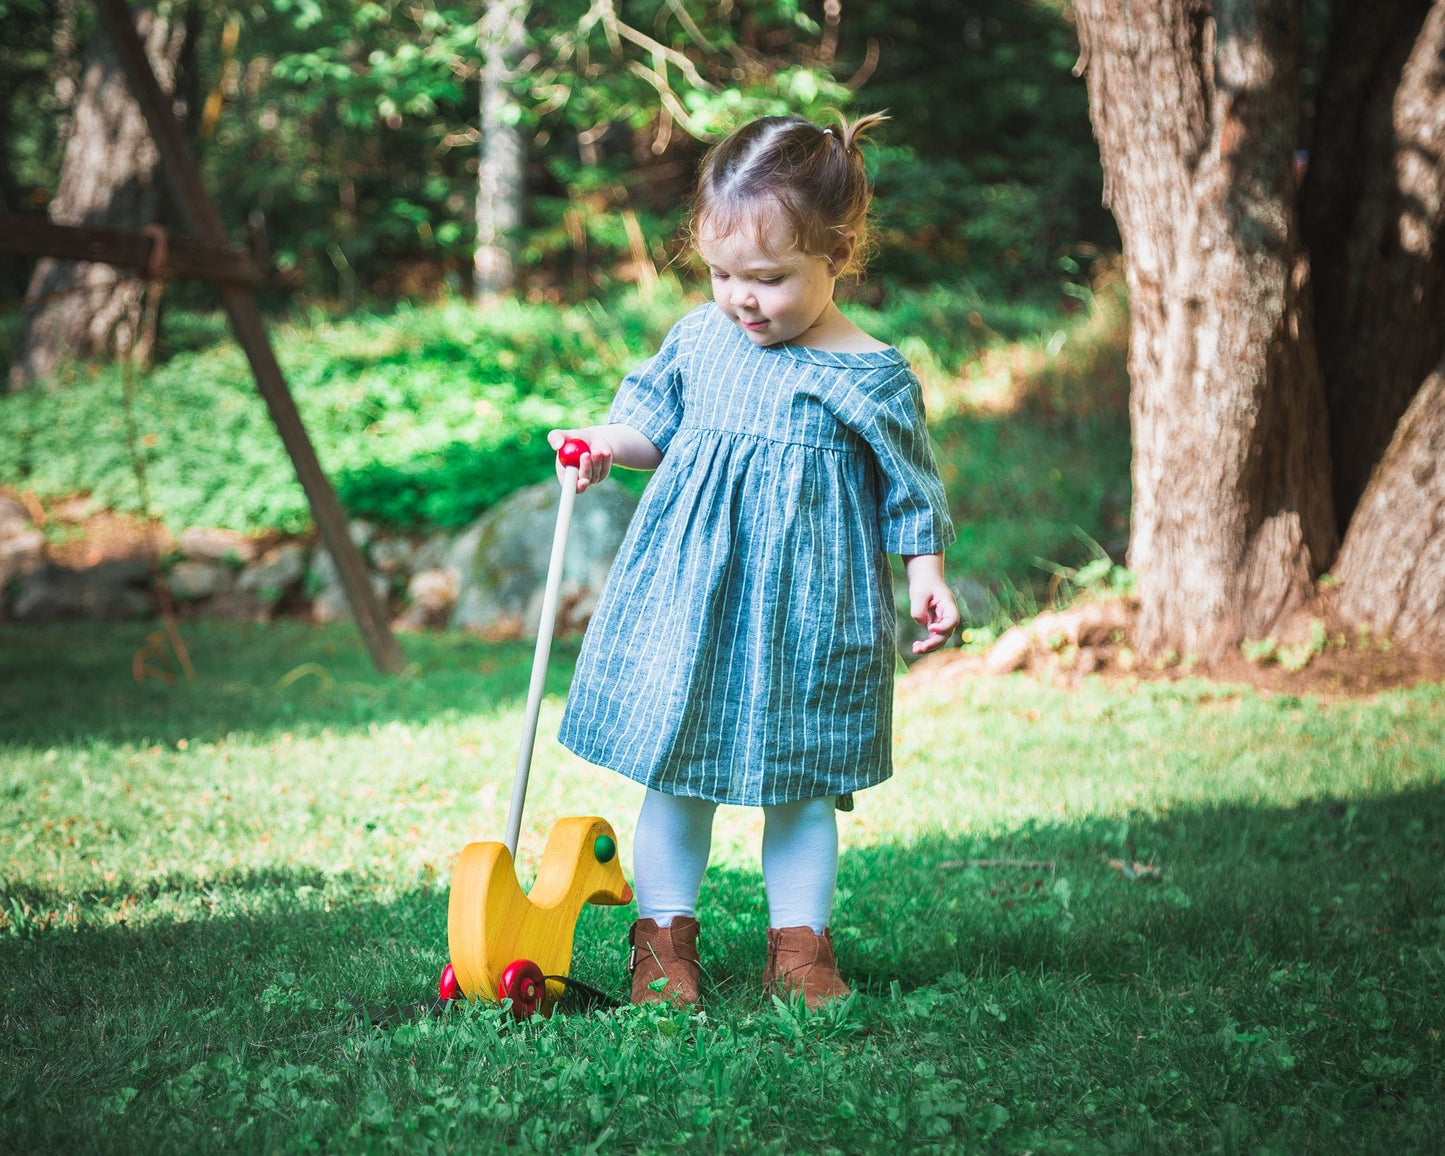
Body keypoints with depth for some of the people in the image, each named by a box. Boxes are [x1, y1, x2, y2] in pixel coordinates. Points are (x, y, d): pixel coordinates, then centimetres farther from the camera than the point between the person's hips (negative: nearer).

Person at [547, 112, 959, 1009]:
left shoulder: (873, 375, -7)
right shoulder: (699, 339, 2)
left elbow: (908, 488, 2)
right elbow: (655, 416, 15)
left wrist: (927, 579, -2)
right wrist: (610, 445, -4)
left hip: (809, 604, -2)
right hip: (691, 591, 3)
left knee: (801, 779, 7)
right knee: (678, 764, 6)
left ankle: (800, 944, 19)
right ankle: (664, 937, 18)